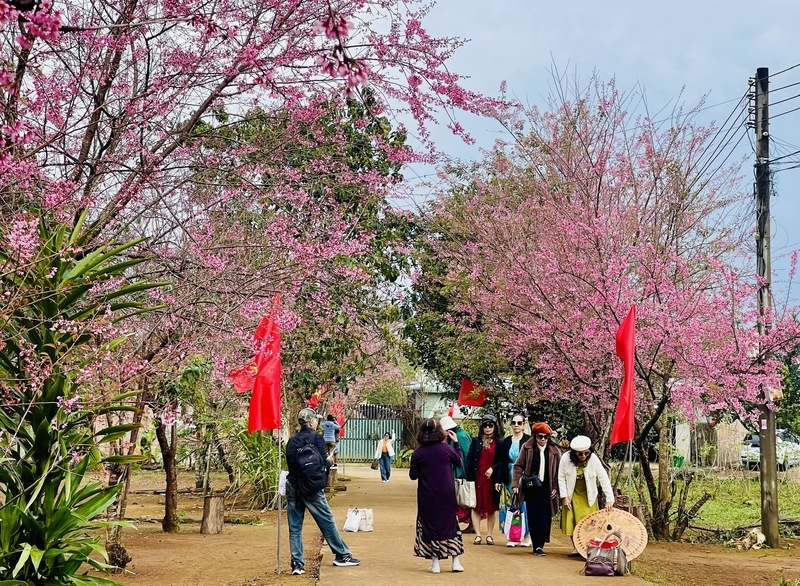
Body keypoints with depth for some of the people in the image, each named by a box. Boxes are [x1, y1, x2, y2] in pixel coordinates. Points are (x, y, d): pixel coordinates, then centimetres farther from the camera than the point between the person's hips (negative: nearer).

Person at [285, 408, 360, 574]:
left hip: (292, 486, 5)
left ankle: (297, 563, 2)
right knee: (327, 521, 6)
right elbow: (322, 463, -12)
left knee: (295, 526, 6)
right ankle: (342, 555, 15)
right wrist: (330, 462, 8)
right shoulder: (316, 438, -7)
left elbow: (289, 463, 11)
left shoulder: (292, 440, 9)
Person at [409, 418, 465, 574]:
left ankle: (435, 563, 7)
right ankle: (456, 562, 12)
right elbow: (460, 462, 9)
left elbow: (413, 475, -3)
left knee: (430, 526, 8)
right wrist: (456, 443, 15)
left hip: (427, 496, -1)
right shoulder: (446, 448, -7)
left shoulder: (418, 453, -9)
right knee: (450, 524, 12)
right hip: (446, 495, 1)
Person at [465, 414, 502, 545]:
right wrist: (469, 477, -7)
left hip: (492, 479, -1)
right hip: (477, 478, 1)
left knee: (491, 507, 5)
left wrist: (493, 468, -14)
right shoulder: (476, 441, 5)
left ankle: (489, 535, 13)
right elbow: (469, 460, 2)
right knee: (476, 506, 0)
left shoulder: (499, 443, 3)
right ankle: (478, 535, 5)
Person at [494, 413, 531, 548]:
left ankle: (525, 537, 7)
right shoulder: (506, 442, 10)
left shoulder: (529, 441, -2)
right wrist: (499, 480, 5)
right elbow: (501, 463, 11)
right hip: (509, 480, 4)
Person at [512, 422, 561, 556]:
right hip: (531, 488, 0)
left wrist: (556, 488, -1)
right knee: (532, 517, 4)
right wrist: (516, 484, -4)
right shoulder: (527, 448, 1)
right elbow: (518, 466, 3)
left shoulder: (555, 451, 3)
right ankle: (536, 545, 14)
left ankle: (540, 545, -2)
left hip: (546, 489, 0)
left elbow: (558, 471, 6)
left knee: (545, 517, -6)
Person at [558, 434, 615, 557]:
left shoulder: (594, 459, -20)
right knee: (572, 522, 3)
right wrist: (564, 497, -11)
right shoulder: (566, 458, -19)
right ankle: (575, 548, 12)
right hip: (572, 496, 1)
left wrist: (609, 500, -23)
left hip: (588, 497, -1)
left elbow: (604, 479, -19)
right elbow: (561, 478, -10)